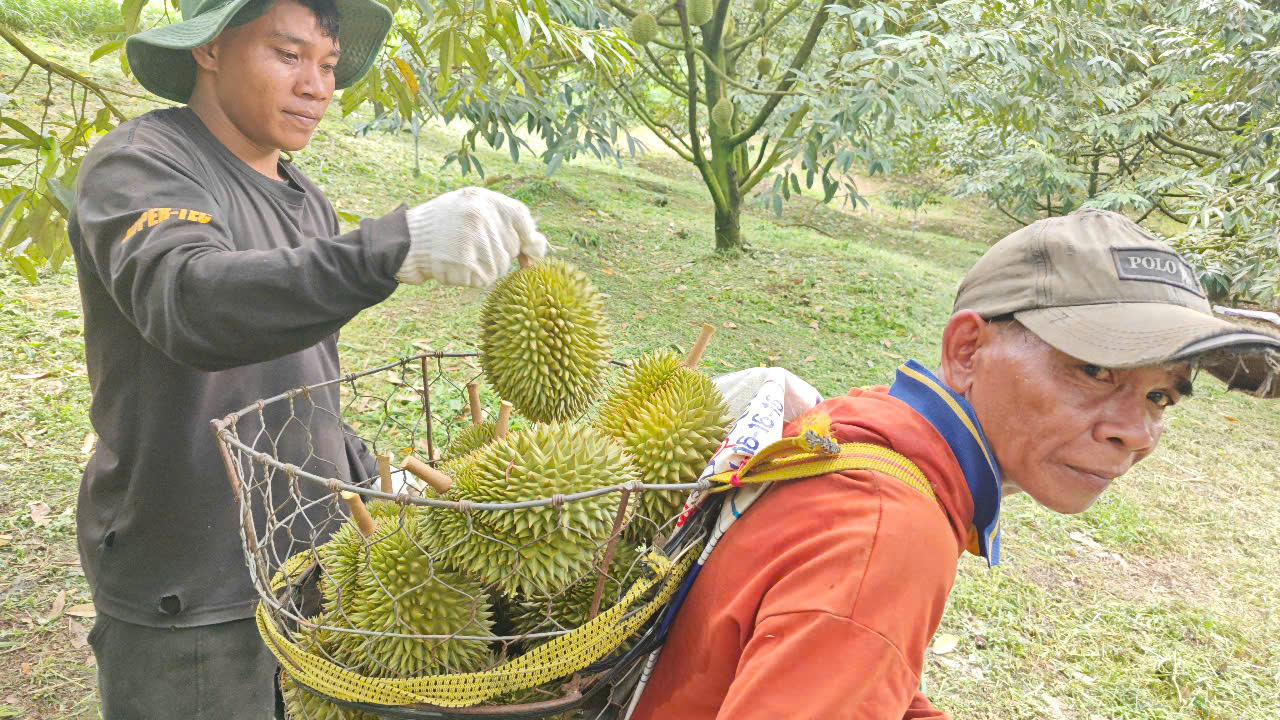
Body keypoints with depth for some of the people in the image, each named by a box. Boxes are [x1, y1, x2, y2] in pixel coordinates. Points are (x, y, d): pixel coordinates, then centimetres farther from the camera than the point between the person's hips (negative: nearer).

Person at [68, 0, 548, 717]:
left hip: (309, 560, 7)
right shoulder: (138, 166, -13)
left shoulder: (307, 201, 11)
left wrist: (375, 480, 7)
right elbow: (190, 306, -36)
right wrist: (395, 246, -48)